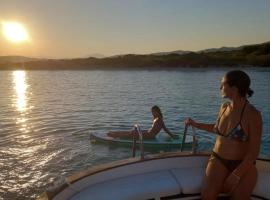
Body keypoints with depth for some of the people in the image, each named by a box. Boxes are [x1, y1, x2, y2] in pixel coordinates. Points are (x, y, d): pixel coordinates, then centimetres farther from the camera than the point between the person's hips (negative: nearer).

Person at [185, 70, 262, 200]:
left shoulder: (252, 114, -17)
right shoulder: (224, 107, 1)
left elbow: (254, 152, -15)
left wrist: (236, 175, -20)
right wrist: (196, 124, 21)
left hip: (243, 165, -3)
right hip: (218, 160, 3)